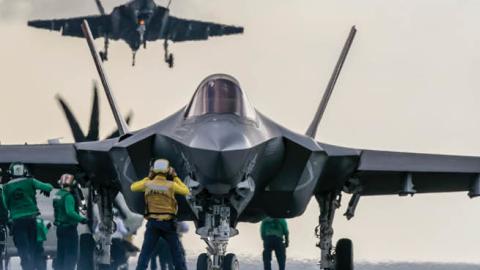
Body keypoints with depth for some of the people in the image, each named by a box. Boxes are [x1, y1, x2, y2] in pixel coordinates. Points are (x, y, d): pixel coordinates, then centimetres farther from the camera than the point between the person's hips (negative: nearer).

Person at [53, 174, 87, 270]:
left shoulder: (57, 195, 9)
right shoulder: (68, 196, -19)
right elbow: (70, 212, -31)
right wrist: (81, 219, -34)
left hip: (60, 227, 9)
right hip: (69, 228, -9)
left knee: (60, 253, 16)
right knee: (71, 254, -5)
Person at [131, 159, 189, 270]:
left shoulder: (148, 183, -1)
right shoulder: (171, 185, -8)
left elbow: (133, 187, 18)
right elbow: (186, 191, 7)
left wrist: (148, 178, 20)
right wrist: (175, 177, 13)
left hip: (153, 223, 2)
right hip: (168, 223, -2)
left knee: (145, 254, 5)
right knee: (177, 254, 8)